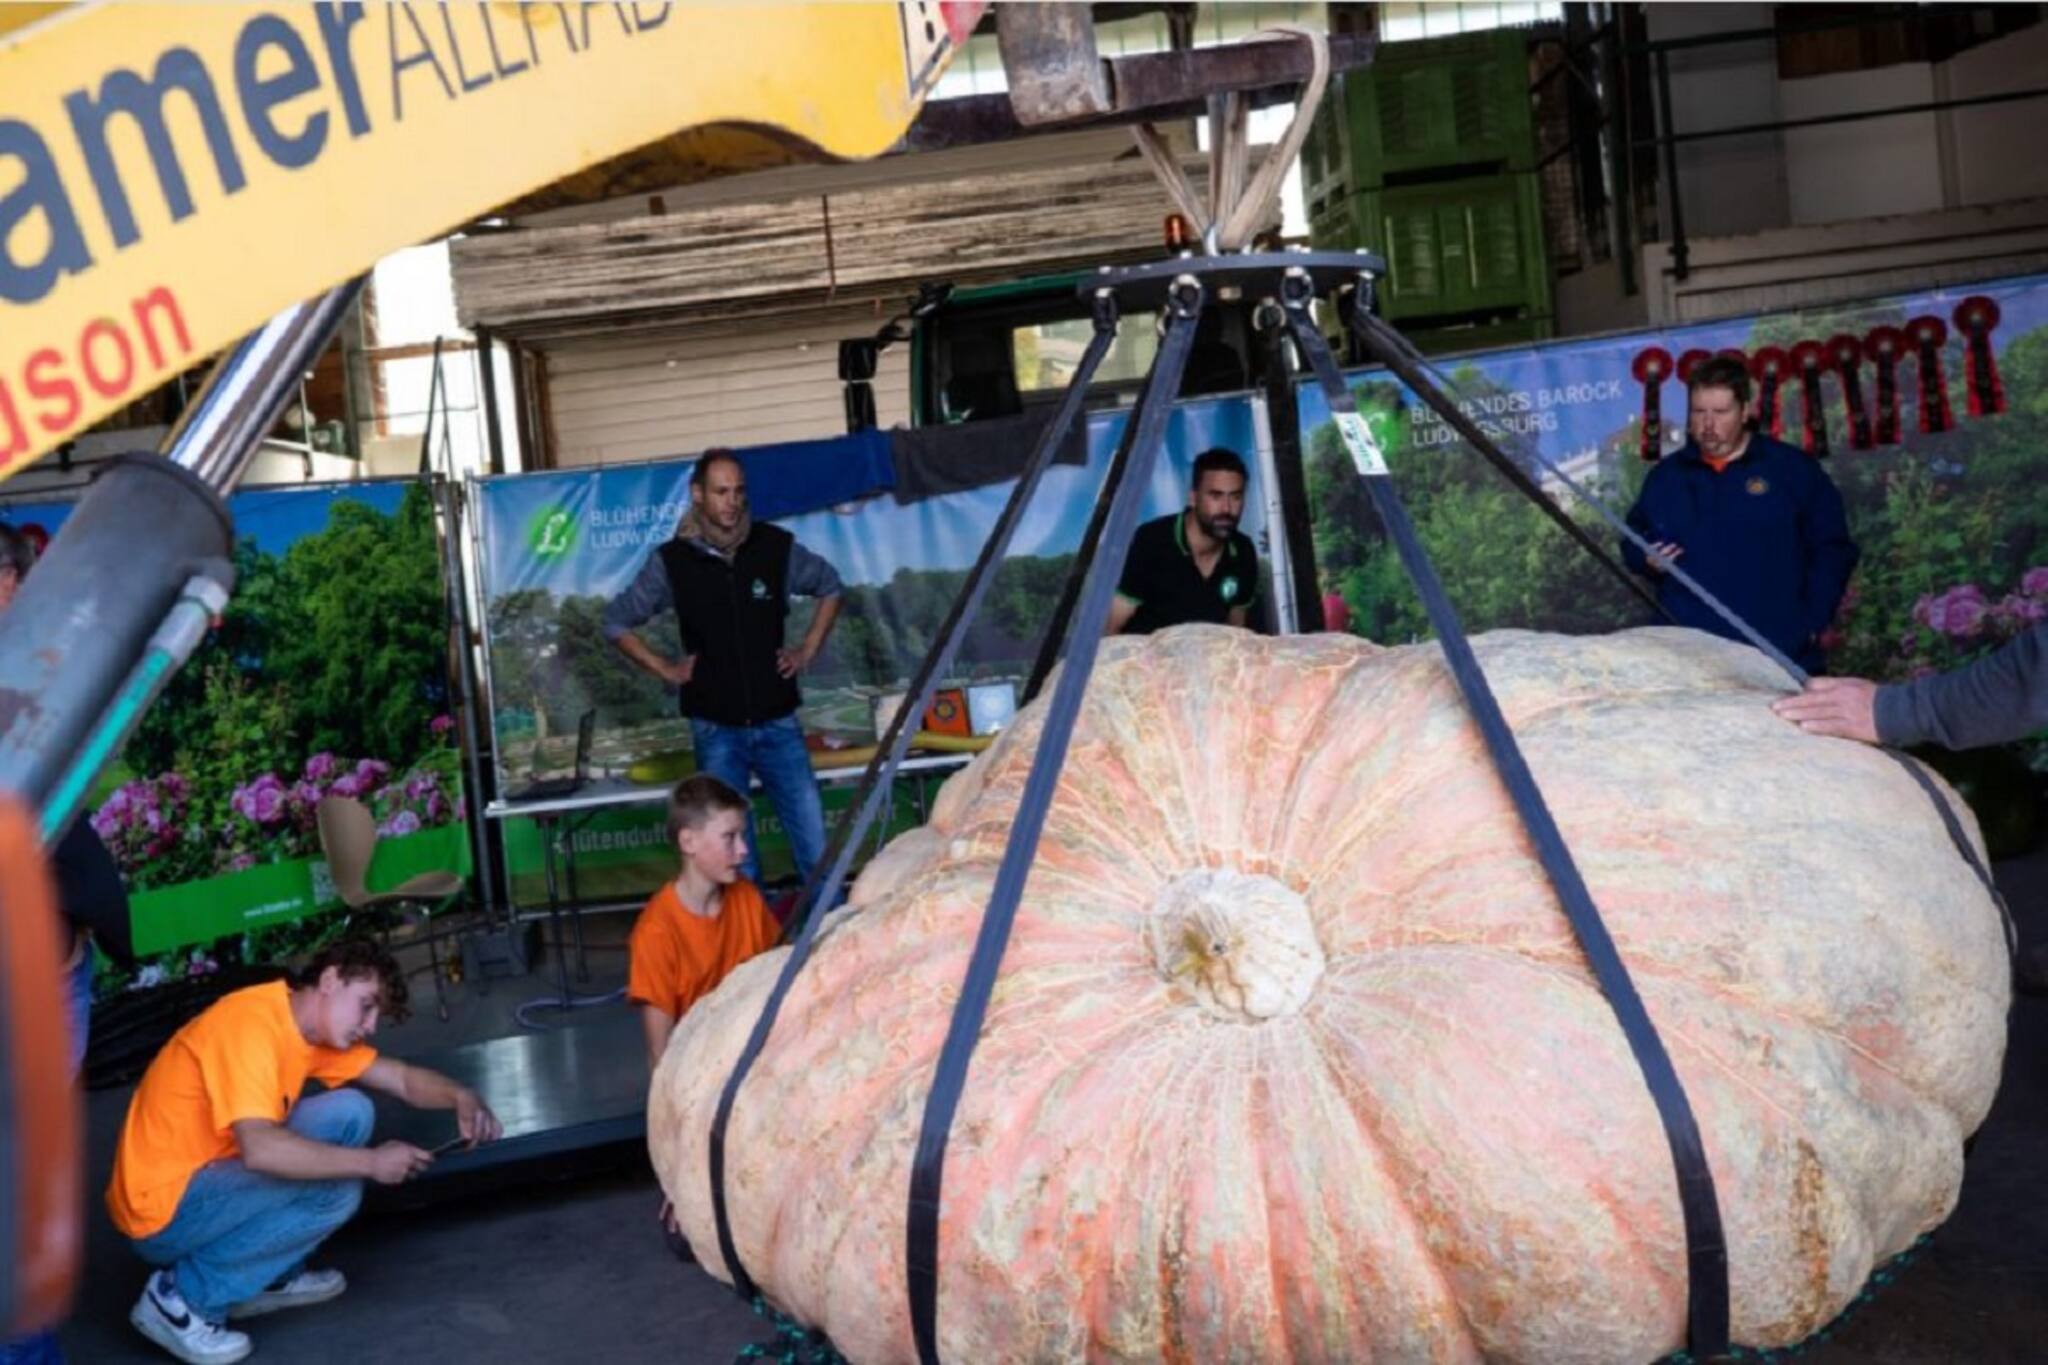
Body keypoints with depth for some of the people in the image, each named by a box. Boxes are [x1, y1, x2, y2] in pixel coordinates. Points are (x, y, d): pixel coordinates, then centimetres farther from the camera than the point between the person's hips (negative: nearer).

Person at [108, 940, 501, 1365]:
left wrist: (461, 1097, -13)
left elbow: (405, 1079, 9)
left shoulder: (312, 1024, 5)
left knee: (350, 1113, -1)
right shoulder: (251, 1023, -24)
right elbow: (260, 1150, -34)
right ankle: (181, 1297, -7)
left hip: (209, 1179, 9)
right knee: (335, 1191, -20)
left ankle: (270, 1277, 10)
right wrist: (371, 1163, -25)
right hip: (164, 1209, -9)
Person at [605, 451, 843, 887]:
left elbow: (830, 587, 16)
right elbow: (616, 623, 9)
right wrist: (664, 669, 3)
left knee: (815, 846, 0)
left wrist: (808, 650, 8)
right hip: (716, 728, -1)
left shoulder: (777, 547, -2)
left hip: (778, 721, 1)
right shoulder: (672, 562, -4)